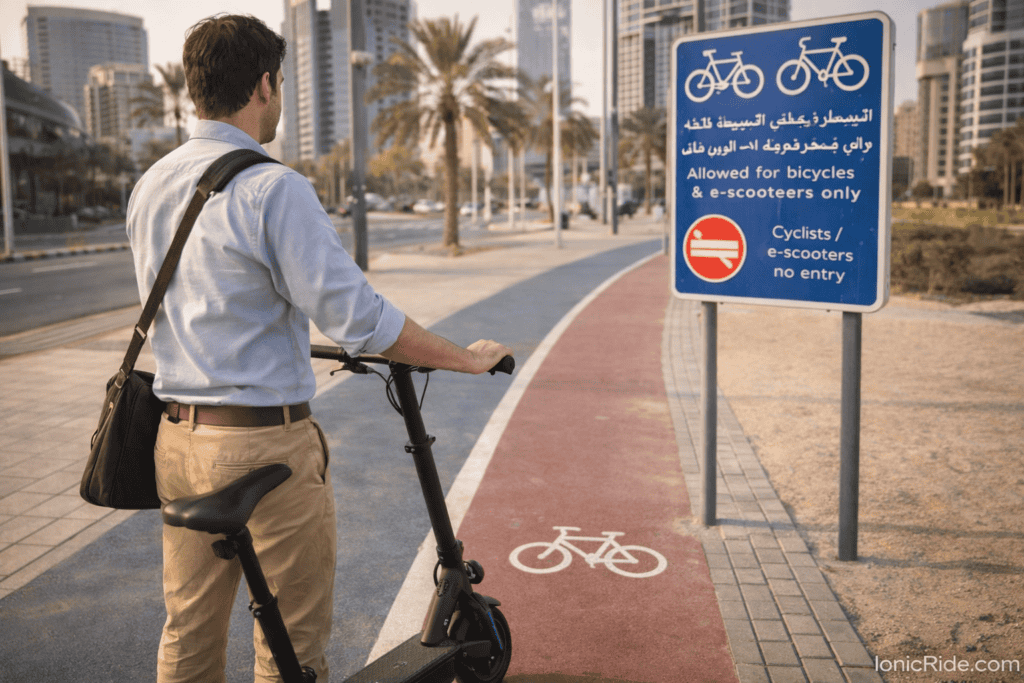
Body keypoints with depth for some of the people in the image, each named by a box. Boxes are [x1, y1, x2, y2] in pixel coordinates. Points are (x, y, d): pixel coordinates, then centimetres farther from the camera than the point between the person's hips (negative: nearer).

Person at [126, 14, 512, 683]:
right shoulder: (273, 188, -17)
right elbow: (359, 317, -22)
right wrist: (469, 358, -10)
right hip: (266, 442, -8)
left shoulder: (151, 185, 8)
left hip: (177, 437, 8)